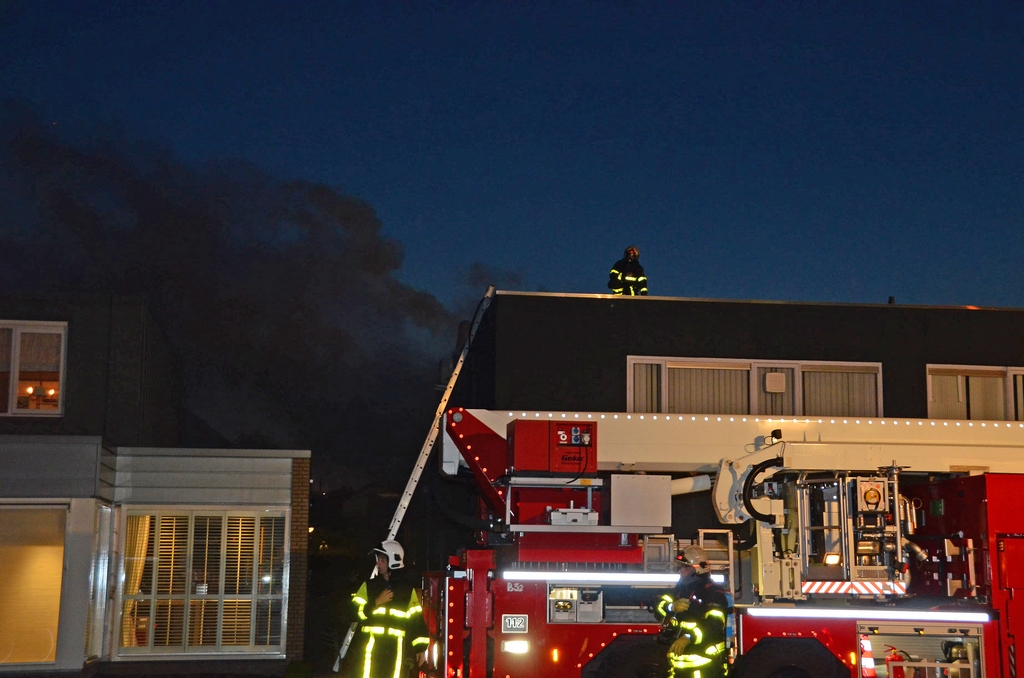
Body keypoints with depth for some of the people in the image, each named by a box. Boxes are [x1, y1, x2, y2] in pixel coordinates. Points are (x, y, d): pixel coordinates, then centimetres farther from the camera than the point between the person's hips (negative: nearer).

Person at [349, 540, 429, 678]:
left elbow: (416, 619, 6)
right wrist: (376, 603, -14)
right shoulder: (369, 585, 5)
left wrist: (420, 647, 2)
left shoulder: (407, 589, 6)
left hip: (395, 649, 1)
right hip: (371, 647, -1)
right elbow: (355, 613, -3)